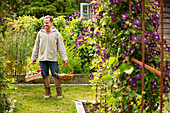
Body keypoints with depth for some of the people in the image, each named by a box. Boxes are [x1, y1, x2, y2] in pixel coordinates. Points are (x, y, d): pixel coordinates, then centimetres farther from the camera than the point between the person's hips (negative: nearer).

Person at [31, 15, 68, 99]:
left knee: (56, 76, -1)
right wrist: (33, 58, 11)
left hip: (53, 58, -2)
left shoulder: (56, 33, 2)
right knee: (45, 76, 8)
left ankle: (59, 92, 11)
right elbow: (36, 46, 13)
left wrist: (64, 58, -2)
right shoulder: (40, 33, 8)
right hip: (42, 58, 2)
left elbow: (61, 47, 3)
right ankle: (47, 92, 18)